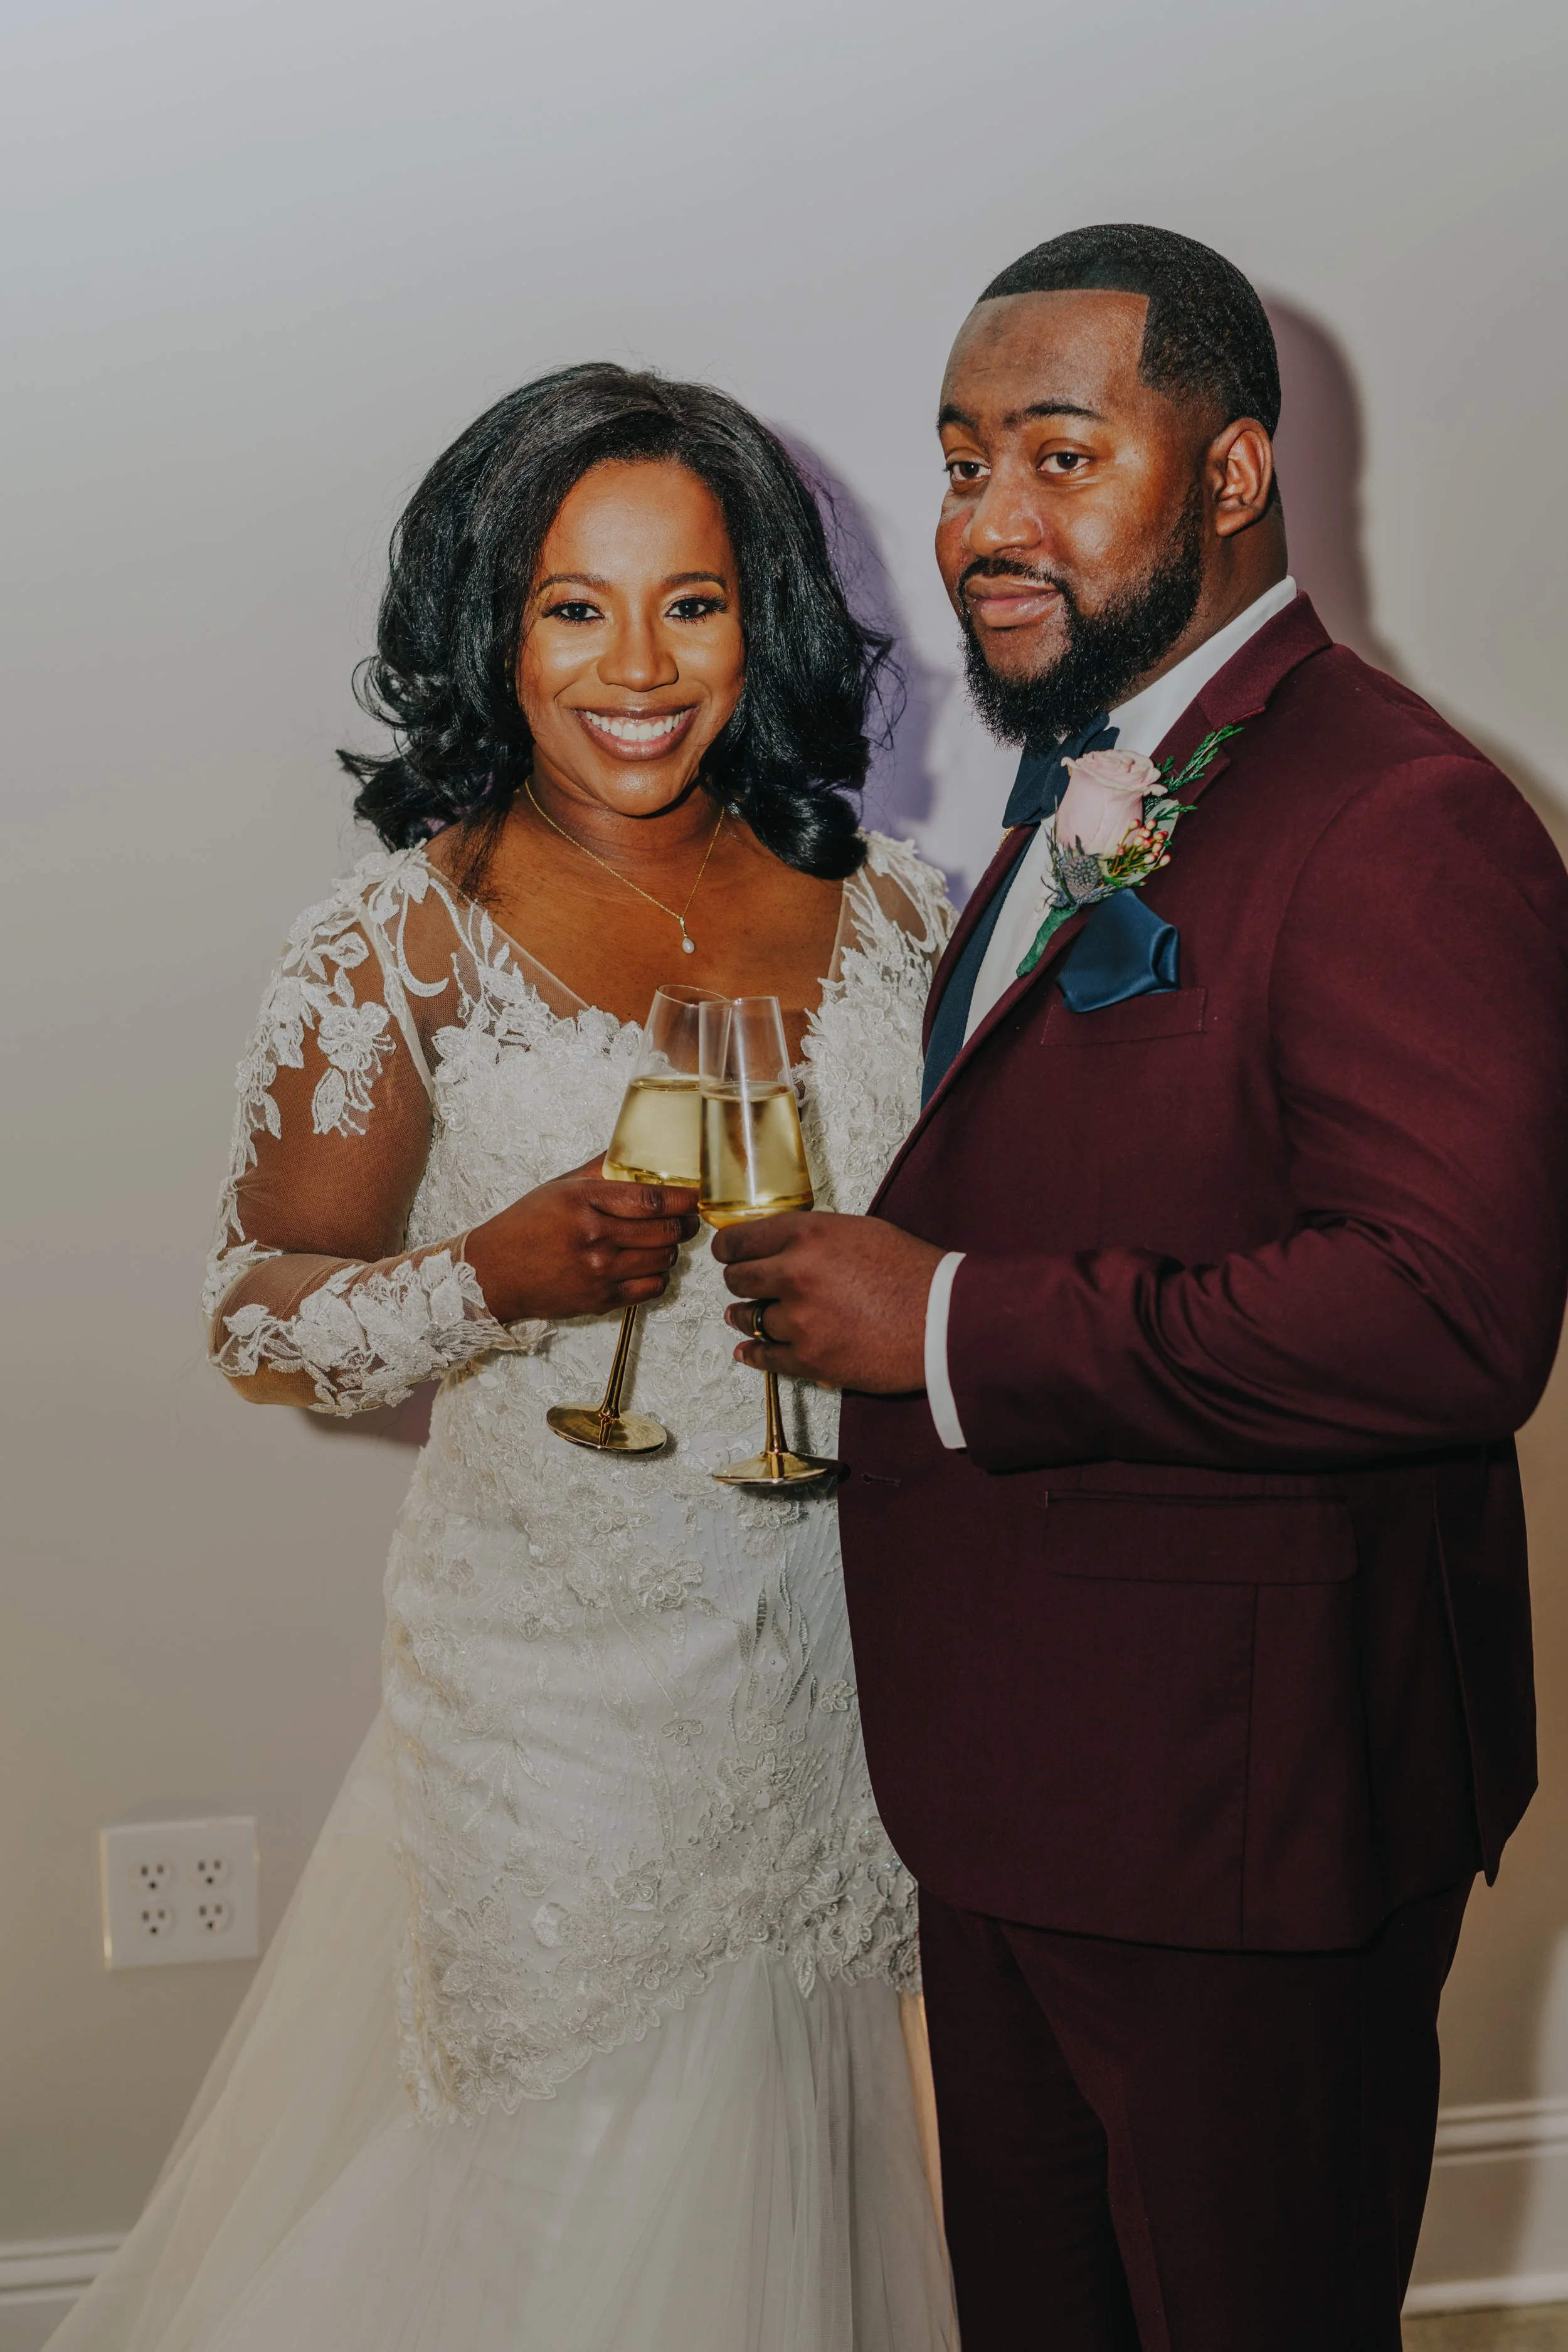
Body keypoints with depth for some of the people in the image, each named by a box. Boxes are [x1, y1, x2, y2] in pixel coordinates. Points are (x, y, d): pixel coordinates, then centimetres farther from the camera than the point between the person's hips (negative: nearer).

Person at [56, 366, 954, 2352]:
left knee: (774, 2183, 19)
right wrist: (495, 1274, -23)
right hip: (554, 1686, -3)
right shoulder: (404, 947, -10)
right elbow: (258, 1316, -6)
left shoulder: (889, 913, 1)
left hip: (835, 1669, 4)